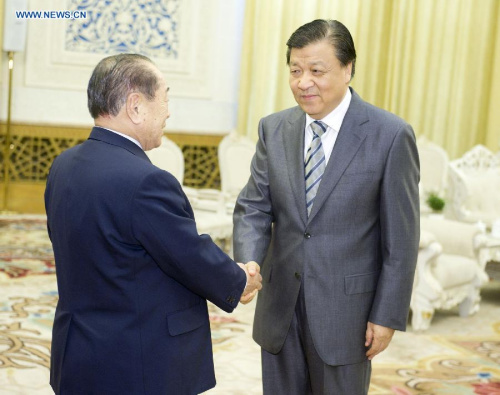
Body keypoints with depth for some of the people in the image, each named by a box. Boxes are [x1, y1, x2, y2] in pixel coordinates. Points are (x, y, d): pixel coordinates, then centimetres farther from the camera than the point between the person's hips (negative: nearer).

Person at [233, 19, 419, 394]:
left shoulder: (391, 135, -11)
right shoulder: (273, 129, 2)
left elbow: (401, 237, -9)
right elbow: (254, 207, 0)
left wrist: (388, 315, -8)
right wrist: (248, 264, -19)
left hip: (346, 309, -4)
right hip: (280, 305, 4)